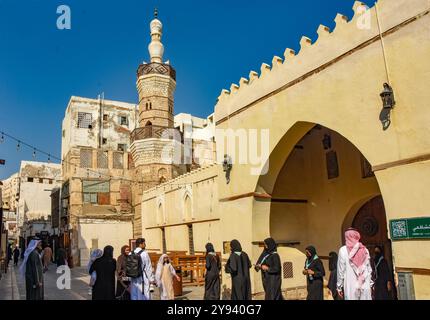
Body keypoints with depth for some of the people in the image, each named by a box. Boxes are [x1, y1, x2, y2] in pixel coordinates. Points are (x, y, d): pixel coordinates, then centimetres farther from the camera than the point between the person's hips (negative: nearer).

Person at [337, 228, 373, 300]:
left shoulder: (343, 250, -2)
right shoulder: (365, 250, 7)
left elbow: (341, 270, -2)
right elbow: (369, 269, 11)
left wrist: (339, 286, 4)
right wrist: (370, 284, 19)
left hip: (350, 286, -3)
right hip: (365, 286, 3)